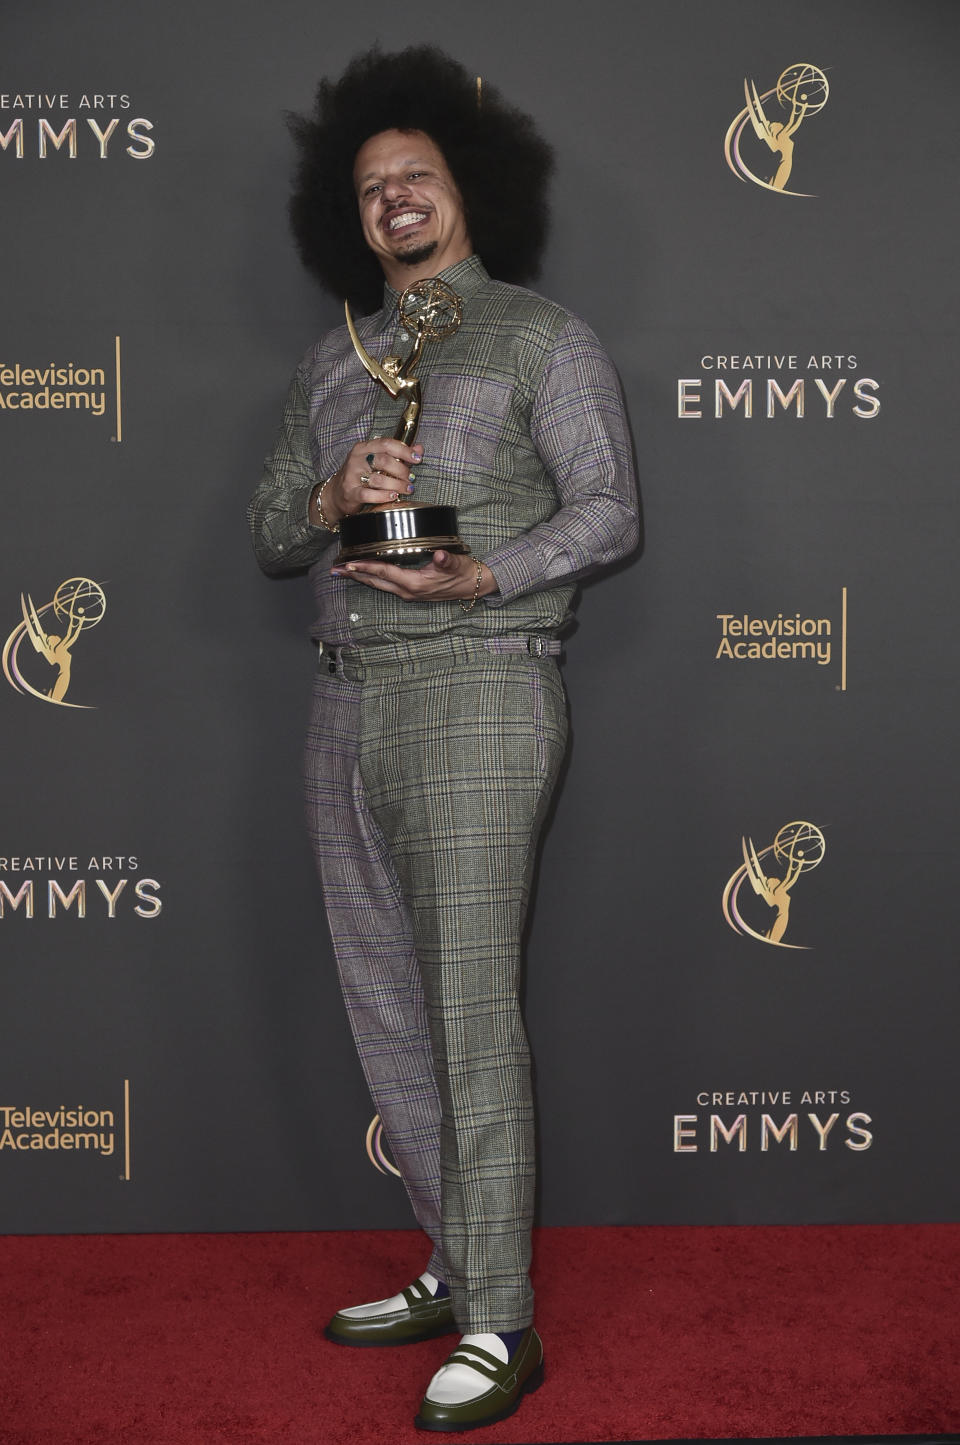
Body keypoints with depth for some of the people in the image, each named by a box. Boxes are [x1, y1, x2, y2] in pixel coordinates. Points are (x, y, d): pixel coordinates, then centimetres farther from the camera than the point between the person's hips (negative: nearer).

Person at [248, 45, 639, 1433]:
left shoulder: (540, 337, 4)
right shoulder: (333, 360, 20)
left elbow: (608, 513, -4)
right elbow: (267, 527, 15)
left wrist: (476, 576, -18)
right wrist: (332, 498, -7)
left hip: (477, 692, -6)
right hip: (346, 703, 7)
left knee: (470, 1009, -9)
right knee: (387, 1005, 9)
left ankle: (500, 1326, -1)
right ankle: (458, 1267, 21)